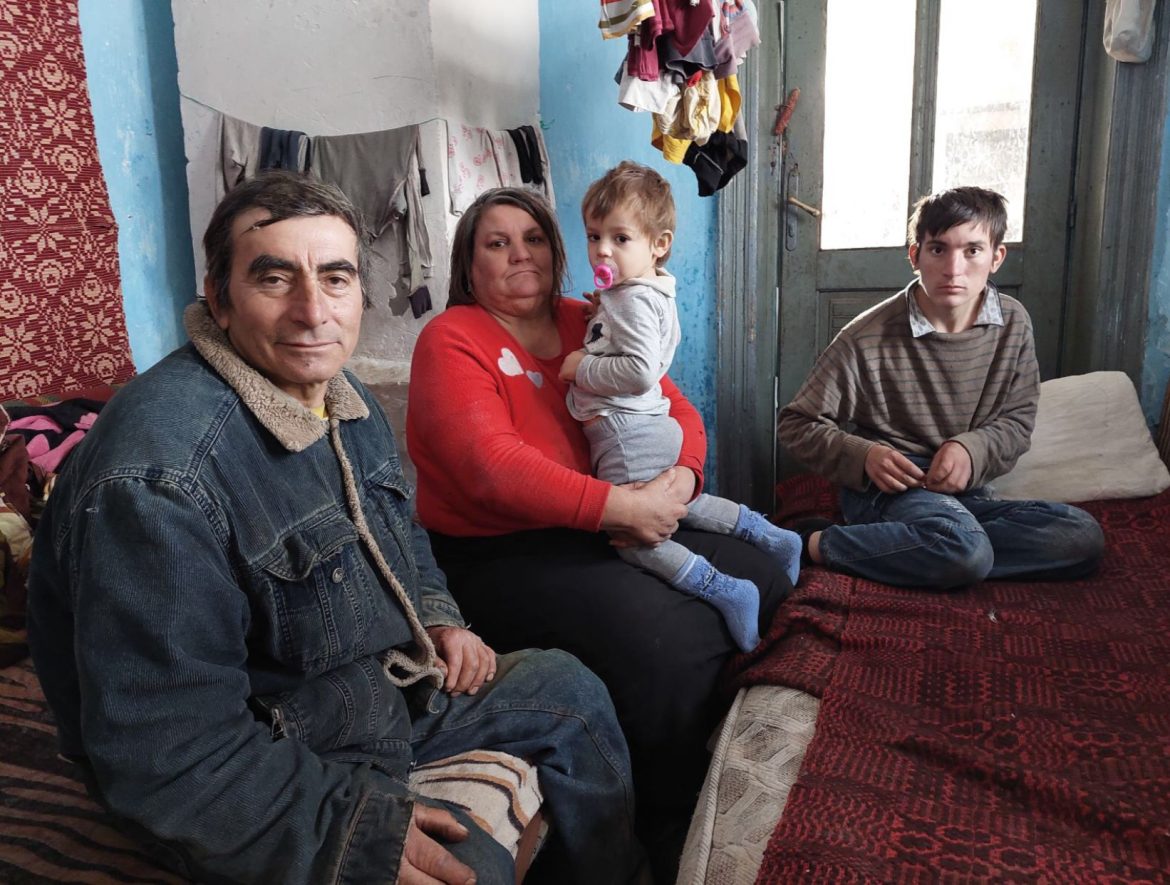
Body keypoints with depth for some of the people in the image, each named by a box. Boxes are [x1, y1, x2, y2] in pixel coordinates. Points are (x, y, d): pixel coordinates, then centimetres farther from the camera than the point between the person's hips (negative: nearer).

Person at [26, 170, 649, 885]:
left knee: (570, 689, 15)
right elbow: (166, 754, -30)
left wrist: (438, 615, 2)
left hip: (391, 684, 9)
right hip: (273, 766, -8)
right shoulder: (158, 475, -31)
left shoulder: (347, 399, 1)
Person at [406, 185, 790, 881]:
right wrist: (618, 507, -25)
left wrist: (682, 477, -13)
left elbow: (675, 406, 9)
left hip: (616, 528, 7)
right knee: (665, 636, -26)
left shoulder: (588, 324, 12)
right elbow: (492, 465, -21)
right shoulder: (451, 341, -6)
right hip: (502, 556, -6)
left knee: (764, 584, -6)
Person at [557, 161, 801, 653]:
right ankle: (771, 537, 30)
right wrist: (602, 312, 17)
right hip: (649, 428, 11)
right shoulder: (653, 293, 14)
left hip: (627, 432, -11)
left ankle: (725, 593, -11)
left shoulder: (633, 301, -18)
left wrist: (583, 366, -17)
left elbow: (640, 371, -29)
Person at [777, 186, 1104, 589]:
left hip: (965, 491, 7)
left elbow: (1018, 418, 10)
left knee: (1083, 537, -17)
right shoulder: (867, 339, -14)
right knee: (966, 553, -35)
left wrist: (971, 449, -13)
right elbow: (797, 424, -6)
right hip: (884, 486, -6)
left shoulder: (1012, 324, 0)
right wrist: (864, 455, -24)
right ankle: (817, 544, -17)